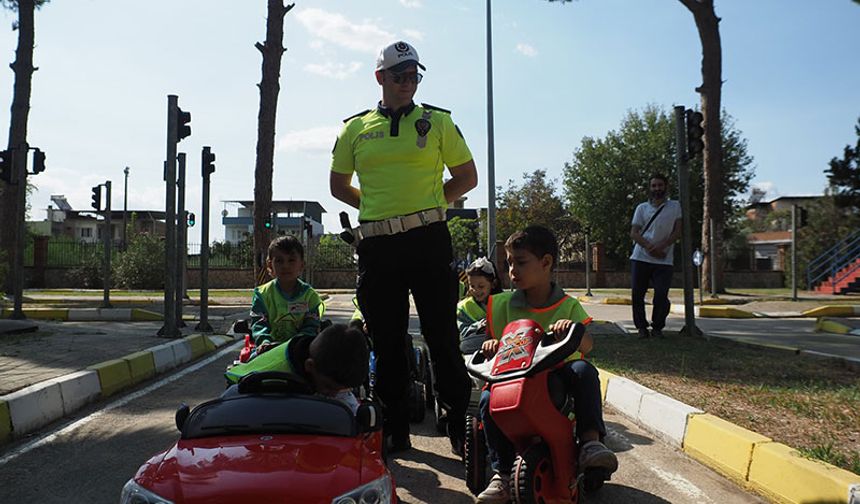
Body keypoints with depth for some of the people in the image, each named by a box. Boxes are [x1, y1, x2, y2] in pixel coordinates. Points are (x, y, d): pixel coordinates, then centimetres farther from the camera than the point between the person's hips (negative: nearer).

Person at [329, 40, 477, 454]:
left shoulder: (437, 121, 8)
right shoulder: (355, 128, 11)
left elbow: (467, 177, 11)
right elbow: (338, 185, 18)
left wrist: (428, 204, 4)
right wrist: (379, 208, 10)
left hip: (429, 239, -2)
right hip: (376, 245, 2)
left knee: (442, 337, 0)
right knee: (386, 342, 8)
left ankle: (460, 426, 11)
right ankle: (395, 431, 20)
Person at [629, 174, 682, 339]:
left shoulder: (675, 206, 8)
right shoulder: (642, 208, 10)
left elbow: (677, 232, 1)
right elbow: (634, 233, 4)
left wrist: (661, 245, -14)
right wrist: (649, 247, -13)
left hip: (664, 260, -1)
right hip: (640, 258, 1)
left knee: (661, 295, -7)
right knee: (637, 294, -1)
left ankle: (657, 327, 13)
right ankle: (641, 327, 13)